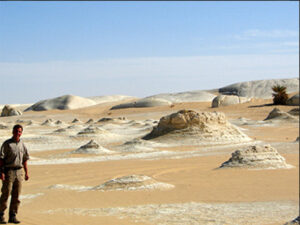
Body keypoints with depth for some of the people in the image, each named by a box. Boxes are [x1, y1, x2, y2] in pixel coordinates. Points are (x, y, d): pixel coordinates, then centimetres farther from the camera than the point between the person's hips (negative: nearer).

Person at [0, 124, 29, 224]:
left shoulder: (22, 145, 11)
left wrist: (26, 172, 13)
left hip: (19, 171, 5)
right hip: (9, 171, -5)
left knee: (16, 196, 4)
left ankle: (12, 216, 10)